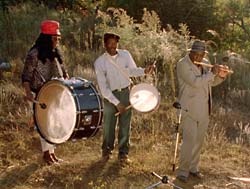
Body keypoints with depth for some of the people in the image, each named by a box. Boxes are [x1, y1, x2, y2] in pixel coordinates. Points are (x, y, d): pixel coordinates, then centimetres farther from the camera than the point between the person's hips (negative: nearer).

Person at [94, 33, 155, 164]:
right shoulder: (99, 62, -13)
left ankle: (123, 153, 20)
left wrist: (144, 71, -12)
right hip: (110, 95, -2)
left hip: (125, 93, 2)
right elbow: (103, 87, -14)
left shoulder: (125, 54, -5)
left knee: (125, 124, 6)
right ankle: (106, 150, 30)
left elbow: (132, 71, 9)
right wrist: (116, 103, -19)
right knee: (109, 125, 7)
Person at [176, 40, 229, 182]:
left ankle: (193, 168, 25)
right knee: (189, 140, -10)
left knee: (199, 140, 13)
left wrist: (220, 76, 1)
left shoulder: (204, 63, 9)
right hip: (189, 109, -7)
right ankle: (183, 171, 1)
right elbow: (195, 82, -25)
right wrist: (212, 73, -18)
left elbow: (211, 83, 20)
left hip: (204, 110, 7)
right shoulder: (183, 64, -12)